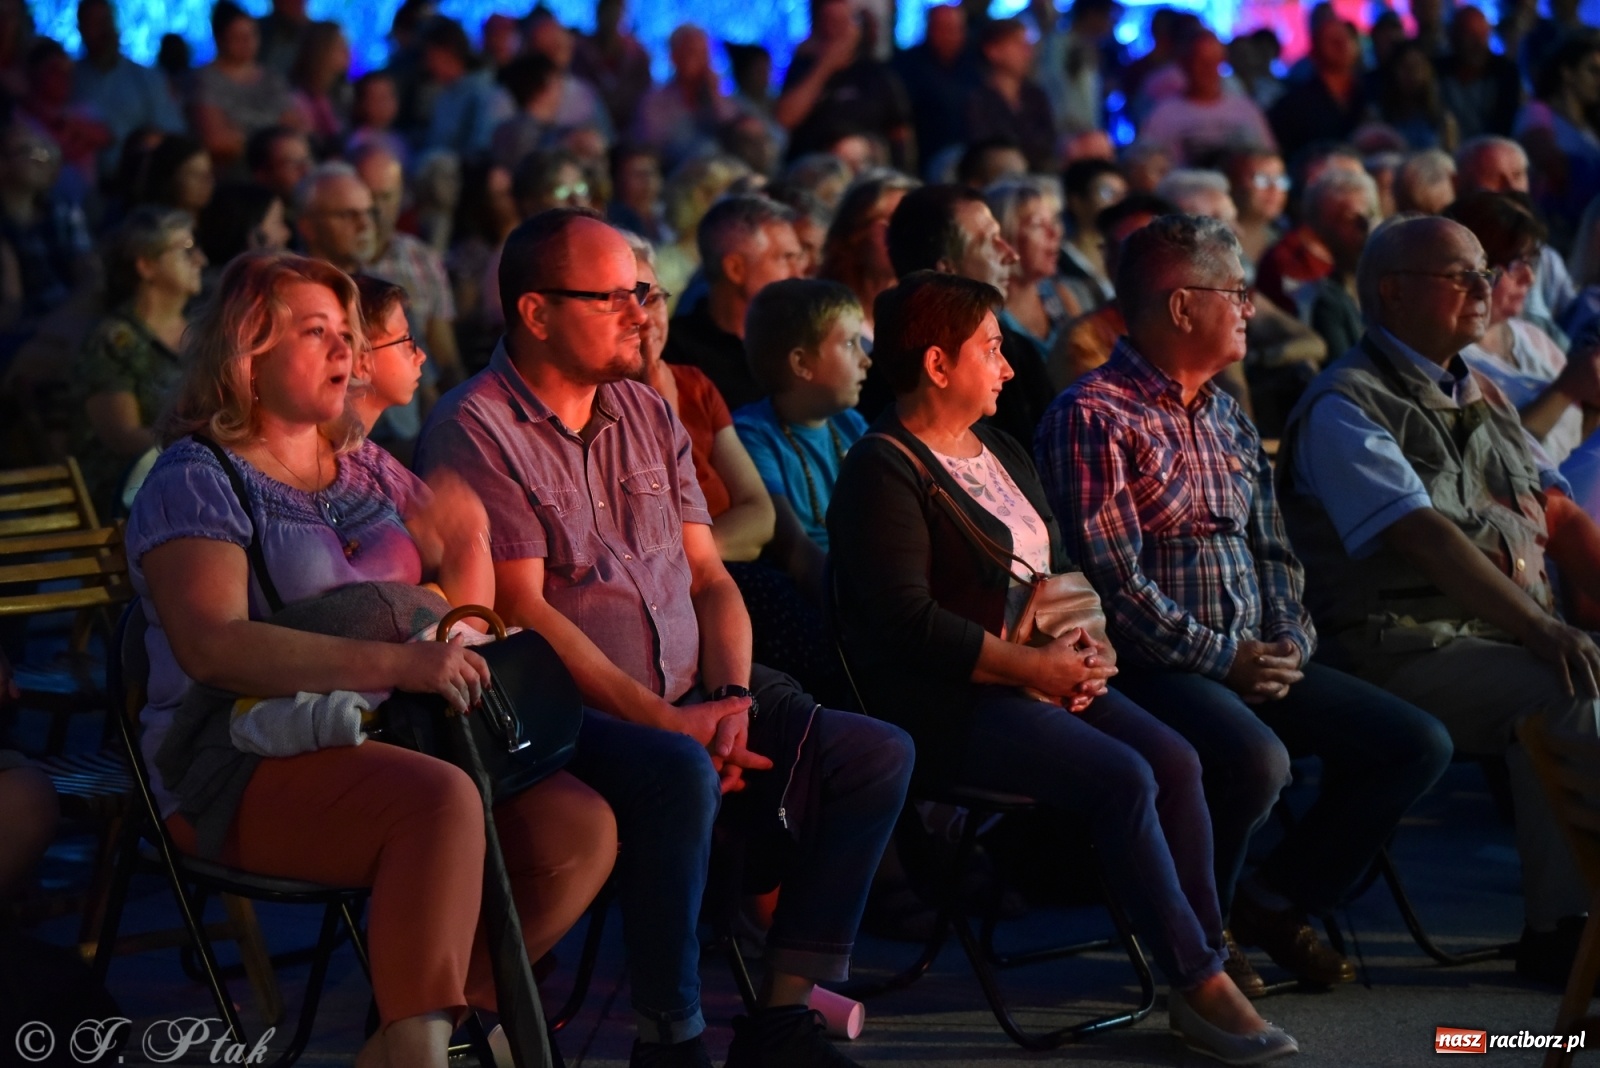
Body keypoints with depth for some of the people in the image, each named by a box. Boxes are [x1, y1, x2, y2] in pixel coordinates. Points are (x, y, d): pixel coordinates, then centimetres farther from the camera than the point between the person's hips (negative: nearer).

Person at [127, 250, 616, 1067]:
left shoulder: (366, 468, 20)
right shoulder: (196, 482, -4)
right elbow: (214, 645, -20)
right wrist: (398, 665, -28)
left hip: (391, 743, 7)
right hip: (253, 767, -7)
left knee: (583, 829, -14)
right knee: (443, 802, -35)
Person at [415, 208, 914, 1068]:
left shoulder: (646, 413, 17)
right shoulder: (475, 430, -6)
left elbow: (710, 578, 14)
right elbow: (522, 610, -13)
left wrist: (730, 698, -6)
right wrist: (664, 720, -18)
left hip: (688, 706, 8)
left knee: (876, 755, -9)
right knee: (679, 774, -37)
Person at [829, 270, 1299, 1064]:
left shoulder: (1004, 455, 20)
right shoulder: (883, 471, -9)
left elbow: (1059, 573, 23)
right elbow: (908, 620, -18)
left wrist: (1089, 648, 1)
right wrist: (1031, 667, -18)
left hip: (1042, 682, 8)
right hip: (944, 707, -8)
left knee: (1174, 760, -16)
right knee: (1122, 777, -26)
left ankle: (1205, 972, -16)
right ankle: (1198, 984, -20)